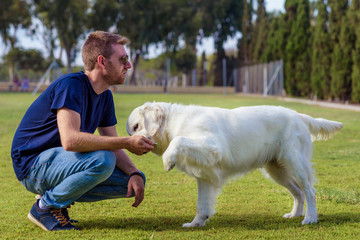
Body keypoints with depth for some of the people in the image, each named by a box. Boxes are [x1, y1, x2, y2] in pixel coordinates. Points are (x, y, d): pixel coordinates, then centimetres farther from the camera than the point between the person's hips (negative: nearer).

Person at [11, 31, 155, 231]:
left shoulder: (105, 96, 7)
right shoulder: (70, 85, -22)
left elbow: (113, 146, 8)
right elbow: (70, 140, -35)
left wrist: (134, 173, -12)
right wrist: (127, 143, -32)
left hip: (60, 163, 9)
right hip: (33, 164, -9)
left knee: (133, 181, 0)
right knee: (102, 161, -33)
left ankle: (55, 195, 5)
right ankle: (46, 206, -12)